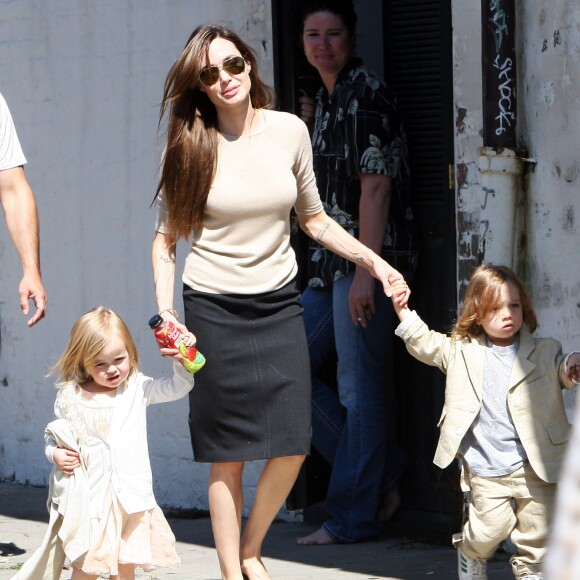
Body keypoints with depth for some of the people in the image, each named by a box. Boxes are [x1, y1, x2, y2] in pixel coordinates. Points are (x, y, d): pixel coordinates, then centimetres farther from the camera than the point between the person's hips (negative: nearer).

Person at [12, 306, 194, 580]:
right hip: (86, 496, -1)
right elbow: (54, 436, 11)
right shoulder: (71, 398, 0)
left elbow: (177, 387, -3)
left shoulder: (138, 388, 2)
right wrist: (55, 453, -9)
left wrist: (182, 361, -21)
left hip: (130, 495, 1)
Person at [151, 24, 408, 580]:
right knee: (227, 455, 1)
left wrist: (374, 261, 4)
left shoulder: (289, 131, 0)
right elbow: (165, 238, 1)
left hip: (278, 304, 2)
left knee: (292, 445, -3)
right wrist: (165, 311, -10)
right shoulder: (192, 147, -5)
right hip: (214, 307, -2)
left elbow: (314, 220, 12)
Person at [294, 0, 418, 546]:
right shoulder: (326, 99, 17)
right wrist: (307, 128, 12)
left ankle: (354, 517, 4)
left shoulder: (365, 94, -11)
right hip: (328, 266, 10)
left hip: (368, 259, -10)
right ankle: (383, 472, 16)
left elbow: (376, 184, -18)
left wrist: (365, 272, -23)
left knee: (359, 389, -4)